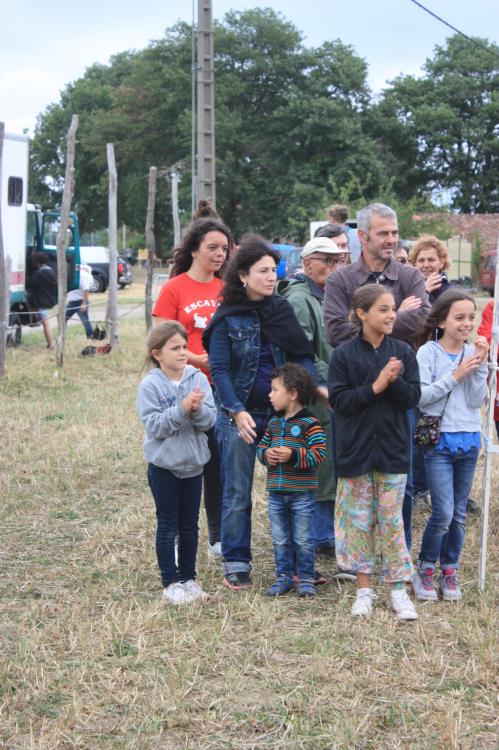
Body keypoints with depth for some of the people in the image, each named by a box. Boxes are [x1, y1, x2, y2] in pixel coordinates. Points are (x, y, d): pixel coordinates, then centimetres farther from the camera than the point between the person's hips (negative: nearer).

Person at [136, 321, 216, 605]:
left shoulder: (198, 379, -3)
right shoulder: (150, 386, -12)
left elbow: (211, 419, -7)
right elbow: (154, 426, -19)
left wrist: (198, 409, -27)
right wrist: (181, 409, -28)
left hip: (193, 463, 4)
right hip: (164, 466, -3)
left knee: (190, 525, 13)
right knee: (168, 526, 6)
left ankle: (189, 578, 25)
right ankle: (171, 582, 14)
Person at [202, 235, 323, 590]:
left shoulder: (282, 310, 5)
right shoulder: (227, 318, -8)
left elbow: (301, 355, 5)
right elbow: (219, 370, -12)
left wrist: (317, 387, -12)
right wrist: (237, 411, -24)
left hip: (281, 412, 4)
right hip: (239, 416, -4)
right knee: (237, 494, 4)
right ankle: (235, 564, 14)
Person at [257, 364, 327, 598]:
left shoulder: (309, 424, -11)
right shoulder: (274, 423, 9)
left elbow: (319, 453, -17)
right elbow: (262, 446, 15)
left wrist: (293, 455, -23)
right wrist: (266, 453, -7)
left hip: (301, 493, -6)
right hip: (276, 493, 6)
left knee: (303, 540, 4)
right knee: (280, 540, 11)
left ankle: (306, 579, 14)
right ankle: (283, 577, 21)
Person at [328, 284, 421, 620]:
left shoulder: (403, 352, 0)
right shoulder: (345, 354, -6)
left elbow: (413, 397, -2)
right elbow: (338, 400, -10)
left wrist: (394, 381, -21)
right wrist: (375, 386, -20)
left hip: (392, 449, 1)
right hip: (356, 450, -1)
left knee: (392, 520, 5)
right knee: (359, 520, 7)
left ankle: (399, 589, 13)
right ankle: (364, 588, 18)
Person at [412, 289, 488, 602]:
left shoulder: (473, 353, 5)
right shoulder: (428, 353, -6)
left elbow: (478, 401, -2)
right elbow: (420, 396, -15)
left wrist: (480, 367, -12)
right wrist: (454, 377, -17)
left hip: (469, 441, 4)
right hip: (439, 440, -4)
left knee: (460, 514, 10)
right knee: (443, 513, -9)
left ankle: (449, 570, 24)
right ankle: (425, 569, 10)